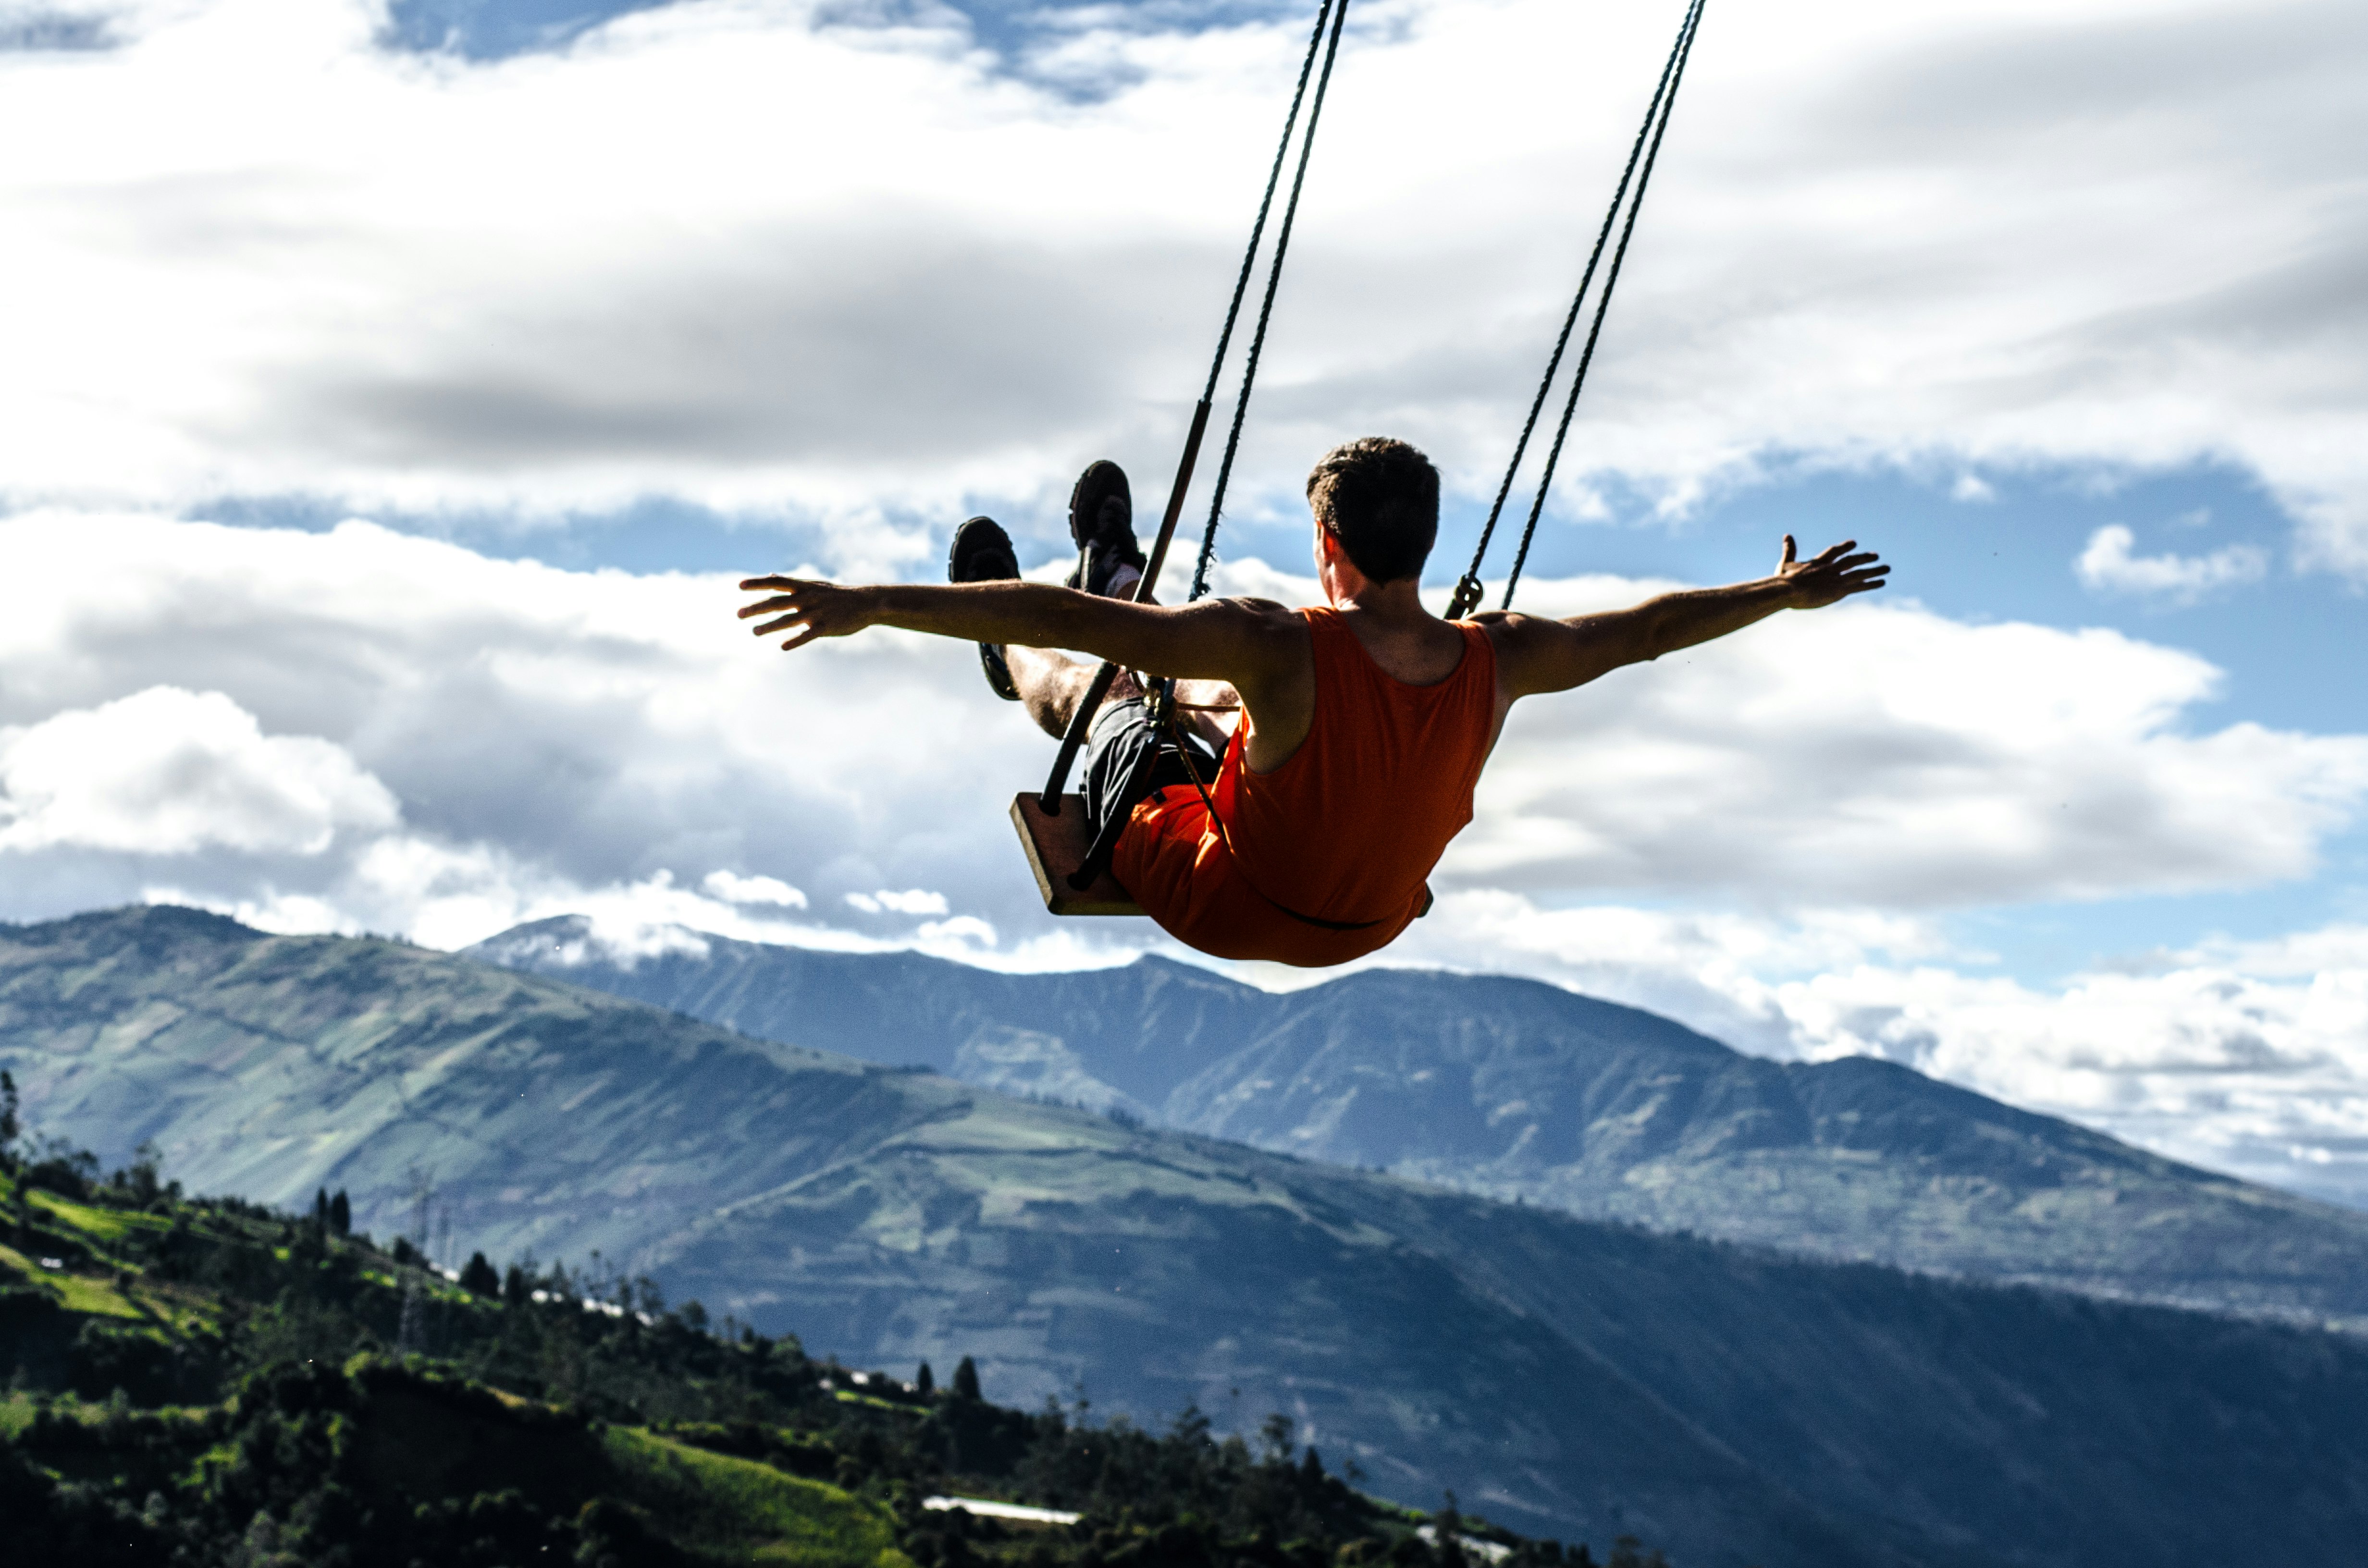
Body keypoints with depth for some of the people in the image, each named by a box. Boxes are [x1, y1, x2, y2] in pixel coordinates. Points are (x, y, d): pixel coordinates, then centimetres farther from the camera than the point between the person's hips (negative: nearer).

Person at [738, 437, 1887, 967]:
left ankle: (1010, 664, 59)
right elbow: (1650, 628, -8)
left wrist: (868, 606, -42)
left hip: (1212, 906, -4)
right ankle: (1121, 586, 63)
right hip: (1368, 924, 5)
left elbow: (1069, 625, -42)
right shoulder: (1497, 662, -25)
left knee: (1083, 684, 22)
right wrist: (1789, 591, 10)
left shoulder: (1284, 647, -39)